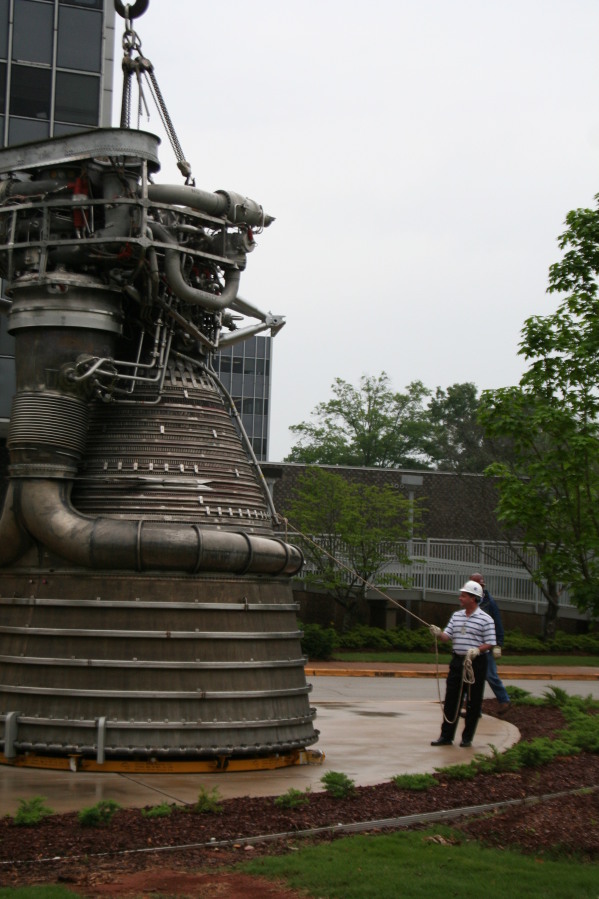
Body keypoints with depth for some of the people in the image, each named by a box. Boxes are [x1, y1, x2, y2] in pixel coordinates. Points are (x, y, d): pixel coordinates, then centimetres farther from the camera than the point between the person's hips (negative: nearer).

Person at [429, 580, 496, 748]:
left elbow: (490, 643, -7)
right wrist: (438, 633, -14)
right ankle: (446, 736, 9)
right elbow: (447, 636, 6)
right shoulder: (456, 616, 11)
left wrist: (477, 650, -23)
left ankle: (467, 737, 12)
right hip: (457, 660, 5)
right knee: (451, 698, 4)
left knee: (473, 701, 3)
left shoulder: (485, 619, -6)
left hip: (476, 663, -5)